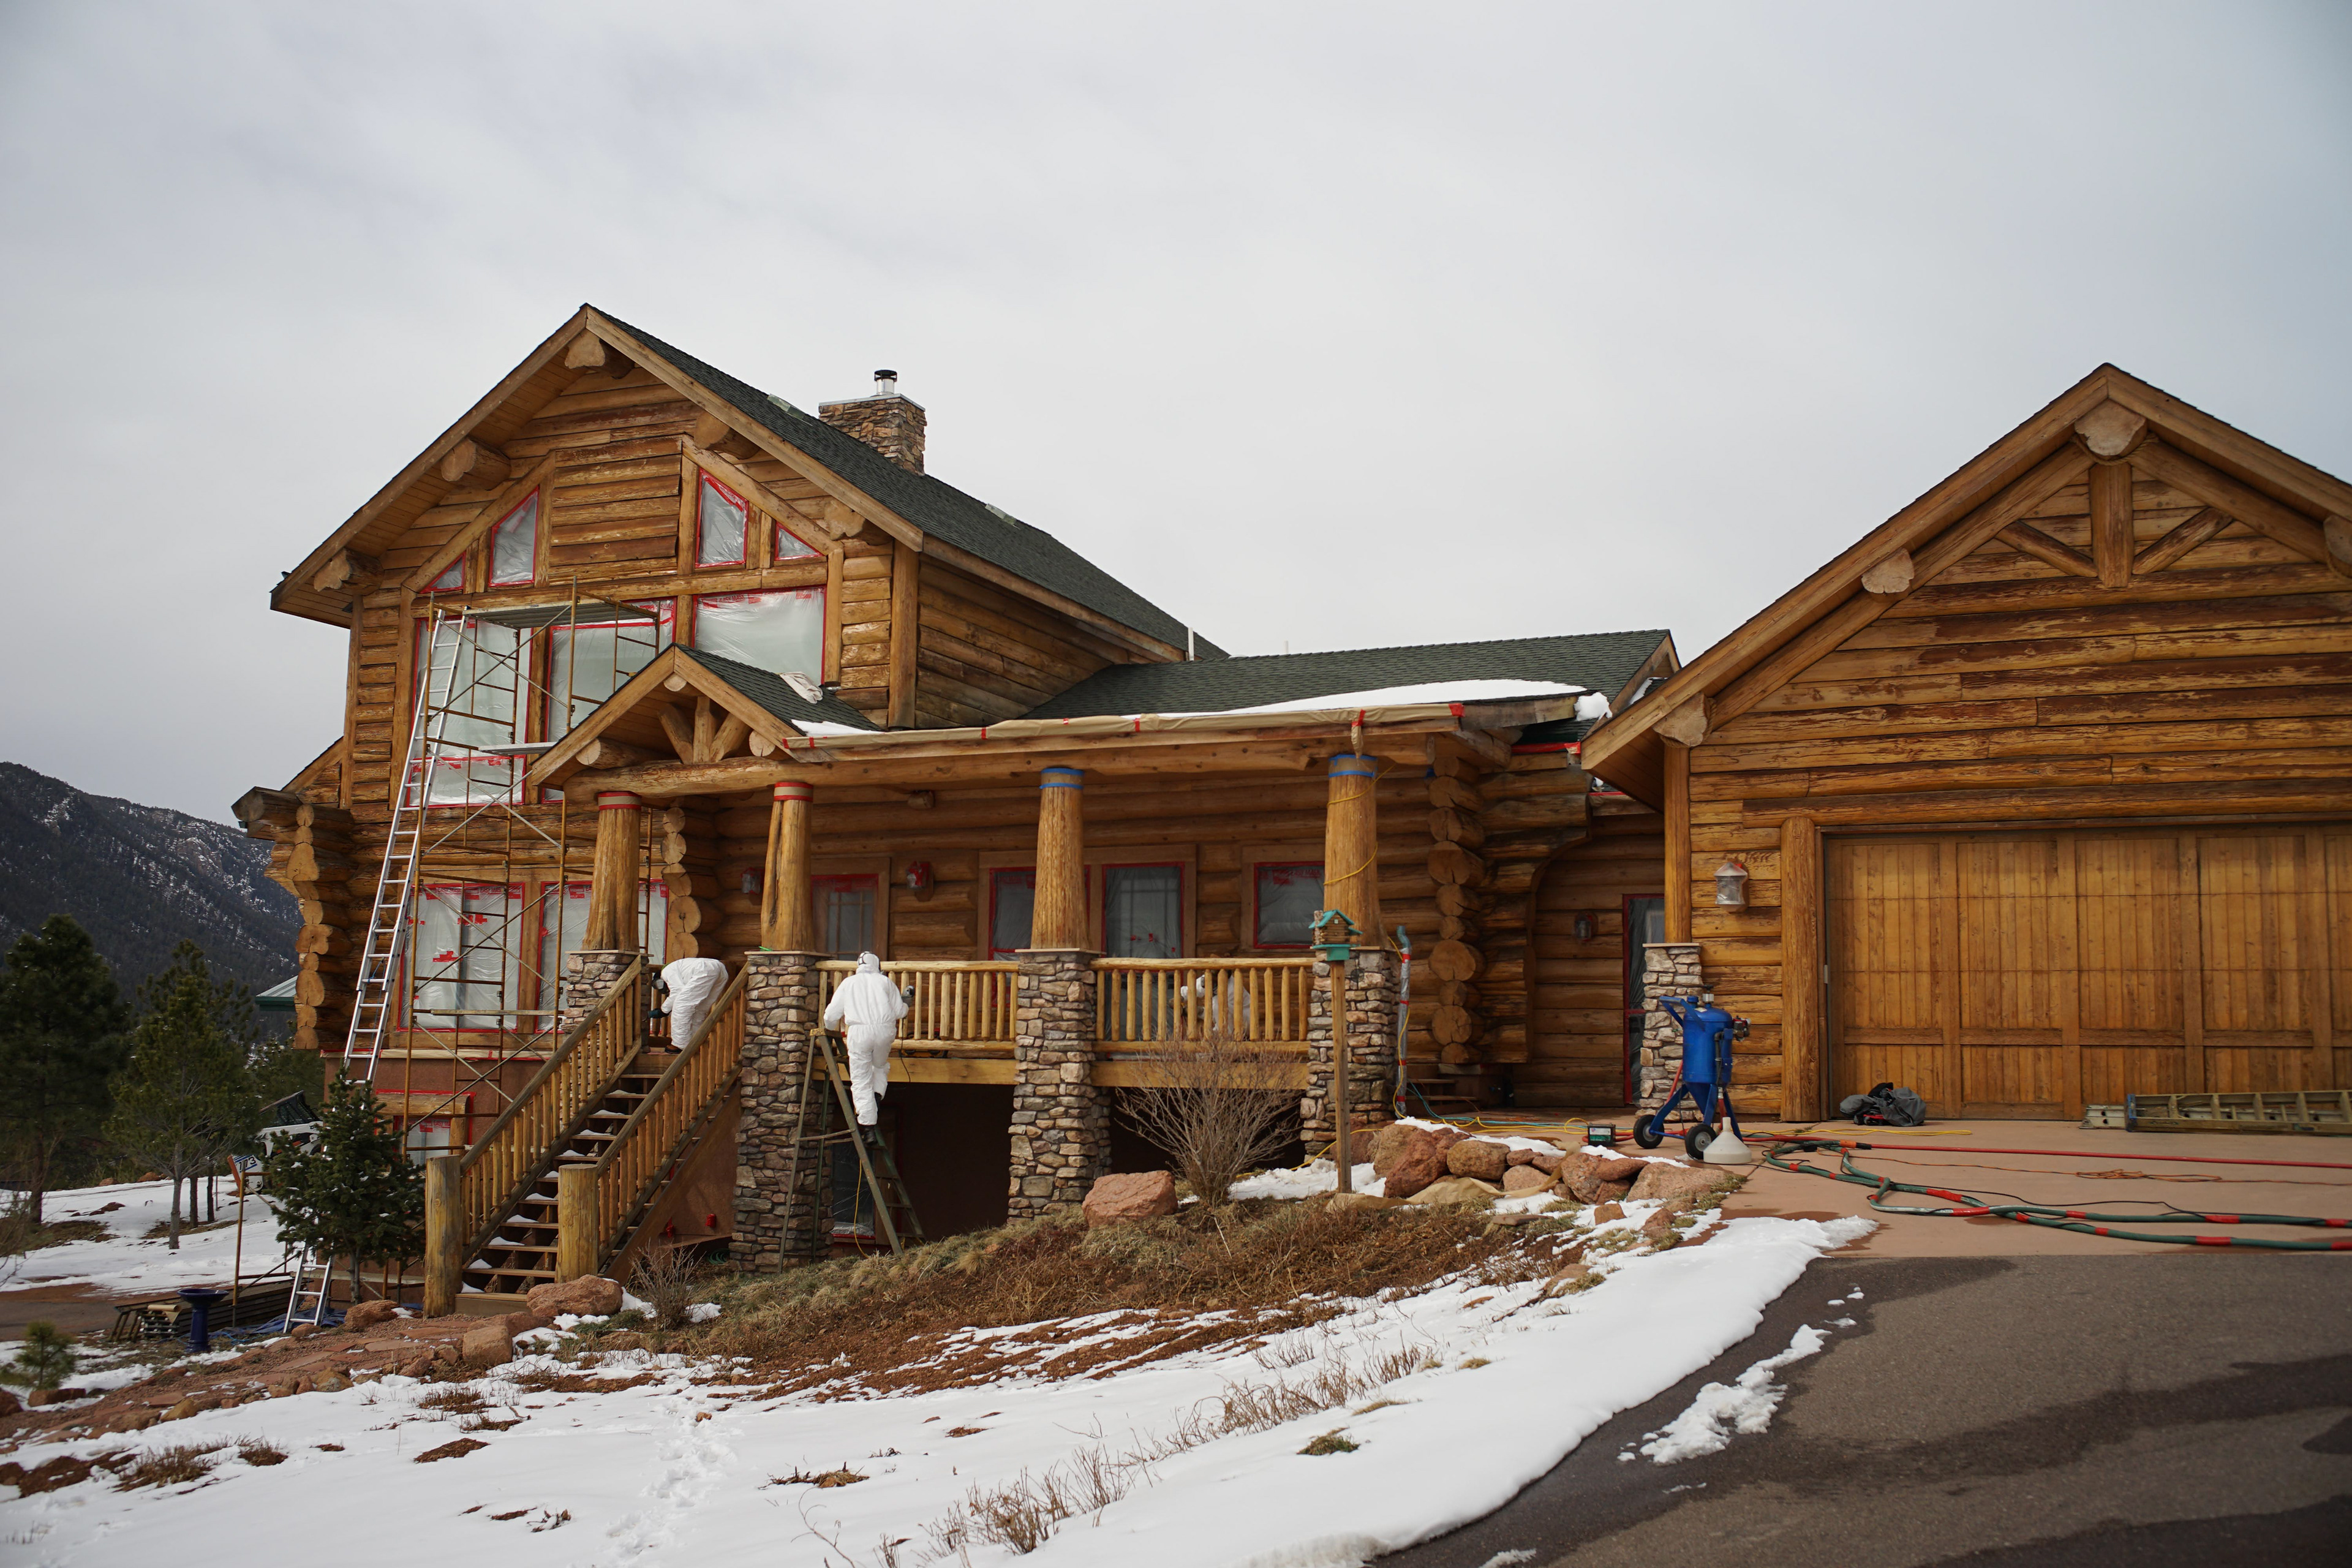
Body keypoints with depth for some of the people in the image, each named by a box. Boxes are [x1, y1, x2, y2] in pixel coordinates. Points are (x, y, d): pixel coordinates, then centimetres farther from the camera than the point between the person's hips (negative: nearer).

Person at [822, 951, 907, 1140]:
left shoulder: (848, 983, 18)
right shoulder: (885, 982, 15)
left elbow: (831, 1015, 16)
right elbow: (899, 1012, 11)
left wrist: (830, 1028, 37)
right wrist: (905, 1004, 33)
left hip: (859, 1032, -1)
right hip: (884, 1030, 1)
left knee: (861, 1081, 1)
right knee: (881, 1066, 28)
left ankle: (868, 1126, -4)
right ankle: (877, 1095, 2)